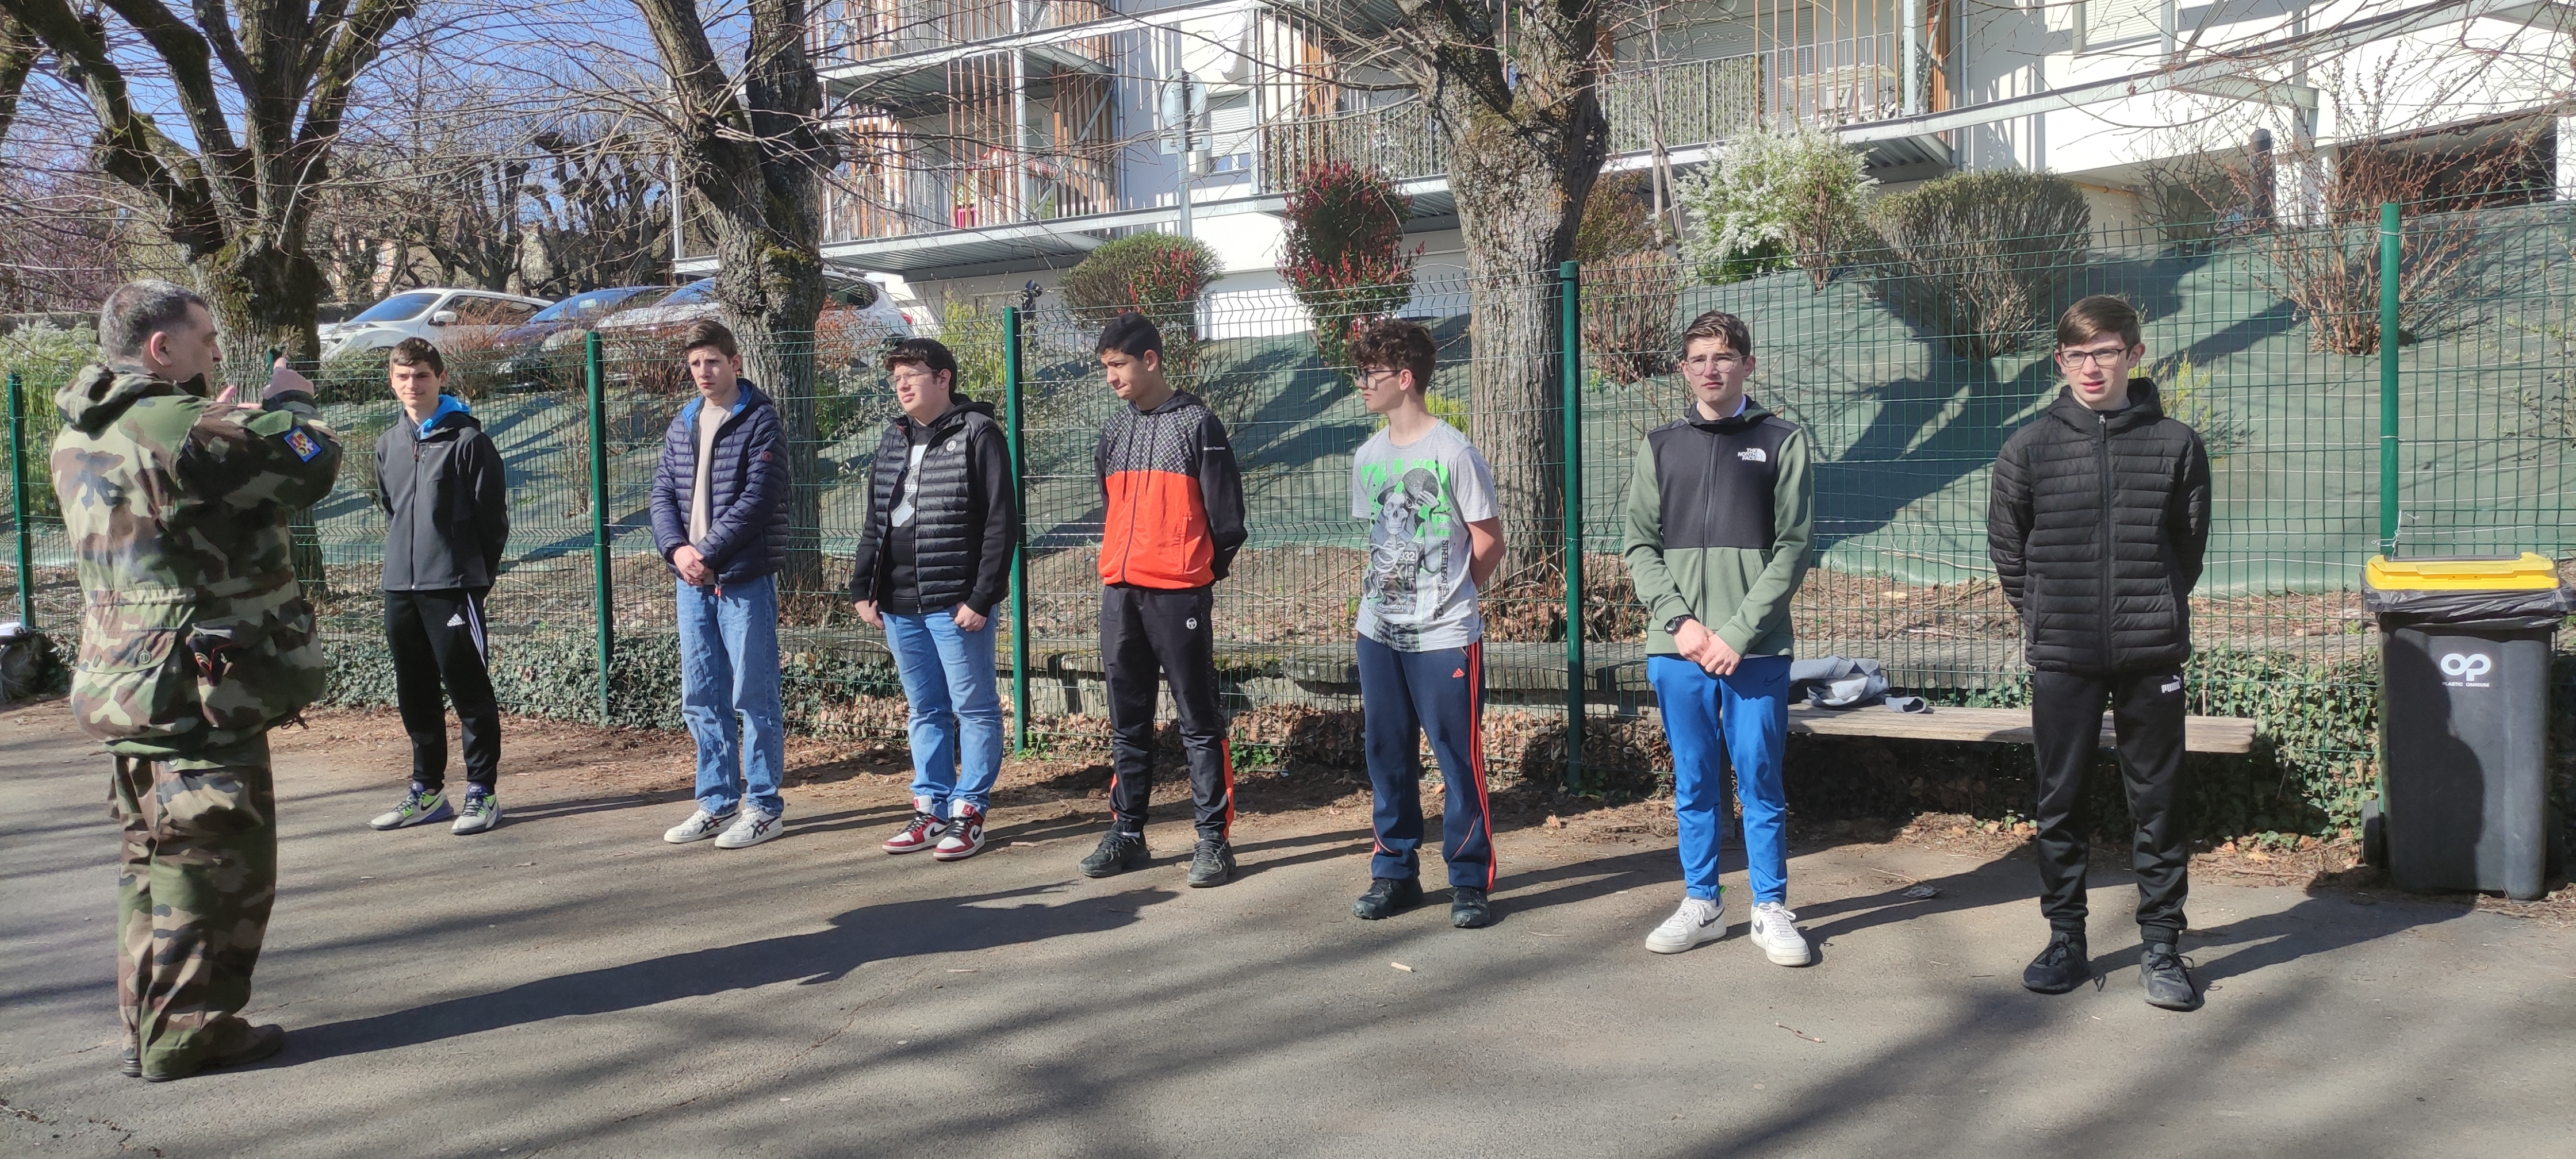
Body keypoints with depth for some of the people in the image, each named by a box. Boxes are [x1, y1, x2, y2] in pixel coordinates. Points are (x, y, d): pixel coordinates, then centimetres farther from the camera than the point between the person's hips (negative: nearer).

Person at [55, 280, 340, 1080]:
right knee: (215, 861, -1)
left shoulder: (81, 436, 10)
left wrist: (229, 426, 15)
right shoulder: (180, 428, -20)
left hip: (128, 679, 10)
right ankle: (183, 1035, 6)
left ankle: (148, 1027, 26)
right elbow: (308, 469, -13)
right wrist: (290, 404, 4)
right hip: (198, 687, -10)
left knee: (156, 856, 18)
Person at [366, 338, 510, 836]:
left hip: (453, 588, -7)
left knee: (469, 691, -3)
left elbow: (493, 515, -6)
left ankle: (483, 791, 3)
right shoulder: (388, 444, 13)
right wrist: (404, 560, 15)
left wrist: (479, 575, -3)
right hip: (399, 588, 7)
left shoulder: (468, 439, -6)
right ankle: (427, 791, 23)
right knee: (414, 696, 13)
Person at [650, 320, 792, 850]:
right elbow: (663, 493, 11)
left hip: (746, 579, -7)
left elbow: (757, 498, -14)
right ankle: (718, 801, 22)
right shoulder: (682, 425, 14)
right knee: (701, 699, 11)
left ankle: (764, 806, 8)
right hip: (693, 581, 7)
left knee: (754, 697, -1)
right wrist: (677, 548, -7)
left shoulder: (760, 421, -6)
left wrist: (708, 553, -15)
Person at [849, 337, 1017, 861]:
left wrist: (983, 597, -16)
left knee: (974, 708, 1)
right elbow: (875, 521, 19)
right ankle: (930, 807, 20)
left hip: (956, 603, -7)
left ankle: (969, 810, 9)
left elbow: (1001, 523, -11)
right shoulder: (893, 439, 14)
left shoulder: (978, 434, -7)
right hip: (899, 604, 7)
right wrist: (863, 588, 11)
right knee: (926, 711, 13)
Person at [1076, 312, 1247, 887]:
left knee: (1199, 723, -1)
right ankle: (1126, 833, 20)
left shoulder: (1198, 424, -4)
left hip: (1179, 596, -6)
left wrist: (1199, 575, 3)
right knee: (1127, 724, 11)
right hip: (1119, 595, 6)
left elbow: (1226, 518, -4)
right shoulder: (1114, 432, 14)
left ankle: (1214, 838, 4)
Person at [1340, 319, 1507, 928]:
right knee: (1387, 756, 12)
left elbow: (1488, 544, -5)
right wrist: (1388, 596, 8)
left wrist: (1445, 599, 3)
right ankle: (1395, 873, 23)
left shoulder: (1454, 453, -11)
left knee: (1460, 758, 0)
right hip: (1378, 633, 6)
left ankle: (1471, 882, 10)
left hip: (1445, 637, -6)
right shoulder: (1367, 457, 7)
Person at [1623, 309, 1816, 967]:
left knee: (1760, 782, 3)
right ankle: (1702, 905, 21)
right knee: (1694, 784, 10)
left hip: (1756, 648, -2)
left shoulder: (1782, 442, 3)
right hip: (1676, 647, 2)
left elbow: (1793, 548, -3)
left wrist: (1738, 631, -11)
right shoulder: (1660, 447, 11)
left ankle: (1771, 911, 15)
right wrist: (1681, 622, -7)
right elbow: (1641, 547, 7)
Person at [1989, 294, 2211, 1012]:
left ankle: (2162, 945, 17)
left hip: (2152, 656, 0)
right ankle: (2065, 940, 19)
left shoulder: (2176, 445, 1)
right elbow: (2007, 550, 9)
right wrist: (2046, 618, 7)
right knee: (2060, 803, 7)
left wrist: (2155, 612, 8)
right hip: (2061, 658, 0)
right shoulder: (2029, 449, 1)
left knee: (2158, 803, 6)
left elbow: (2190, 546, 11)